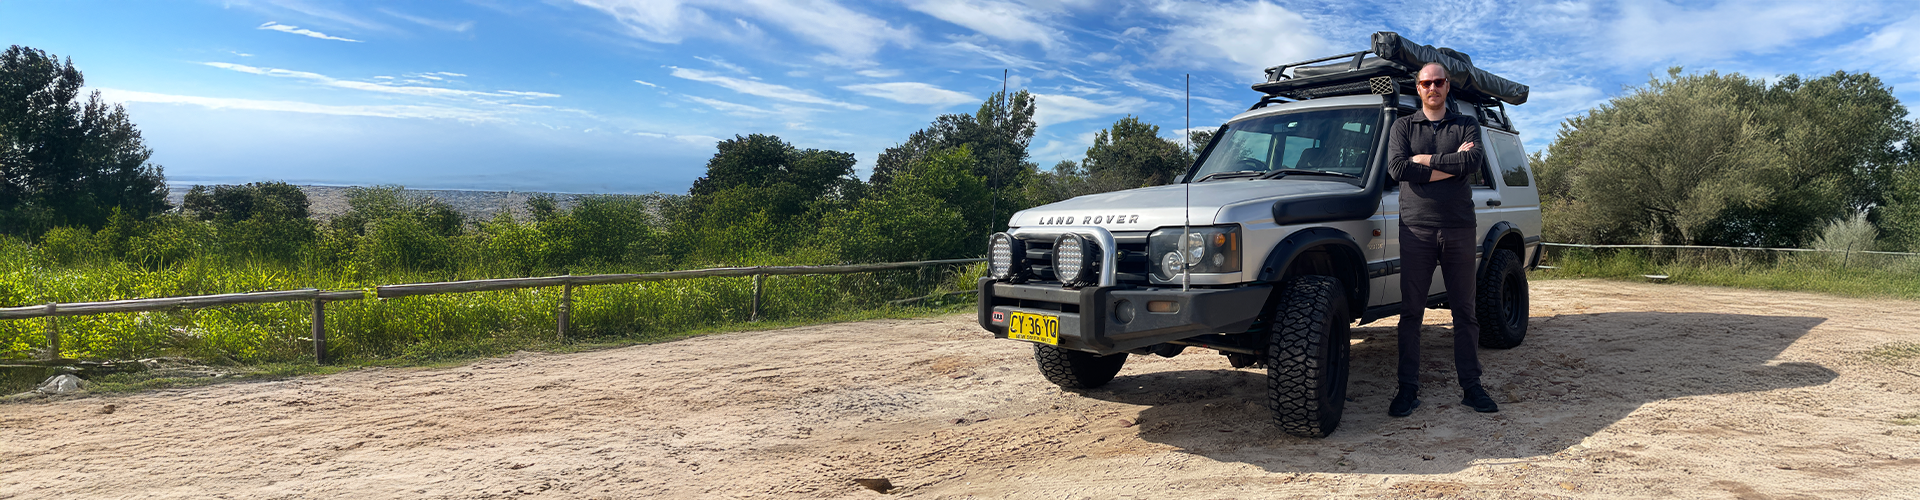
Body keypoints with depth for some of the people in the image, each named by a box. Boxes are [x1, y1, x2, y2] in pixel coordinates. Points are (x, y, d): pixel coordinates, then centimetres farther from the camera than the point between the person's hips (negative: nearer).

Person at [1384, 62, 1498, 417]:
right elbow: (1396, 168, -8)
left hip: (1459, 229, 1)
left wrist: (1425, 160, -9)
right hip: (1416, 229, -1)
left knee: (1464, 311, 5)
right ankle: (1409, 389, 4)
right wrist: (1451, 164, -8)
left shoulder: (1467, 125, 12)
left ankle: (1471, 386, 12)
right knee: (1410, 312, -1)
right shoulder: (1403, 126, 11)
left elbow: (1474, 162, -9)